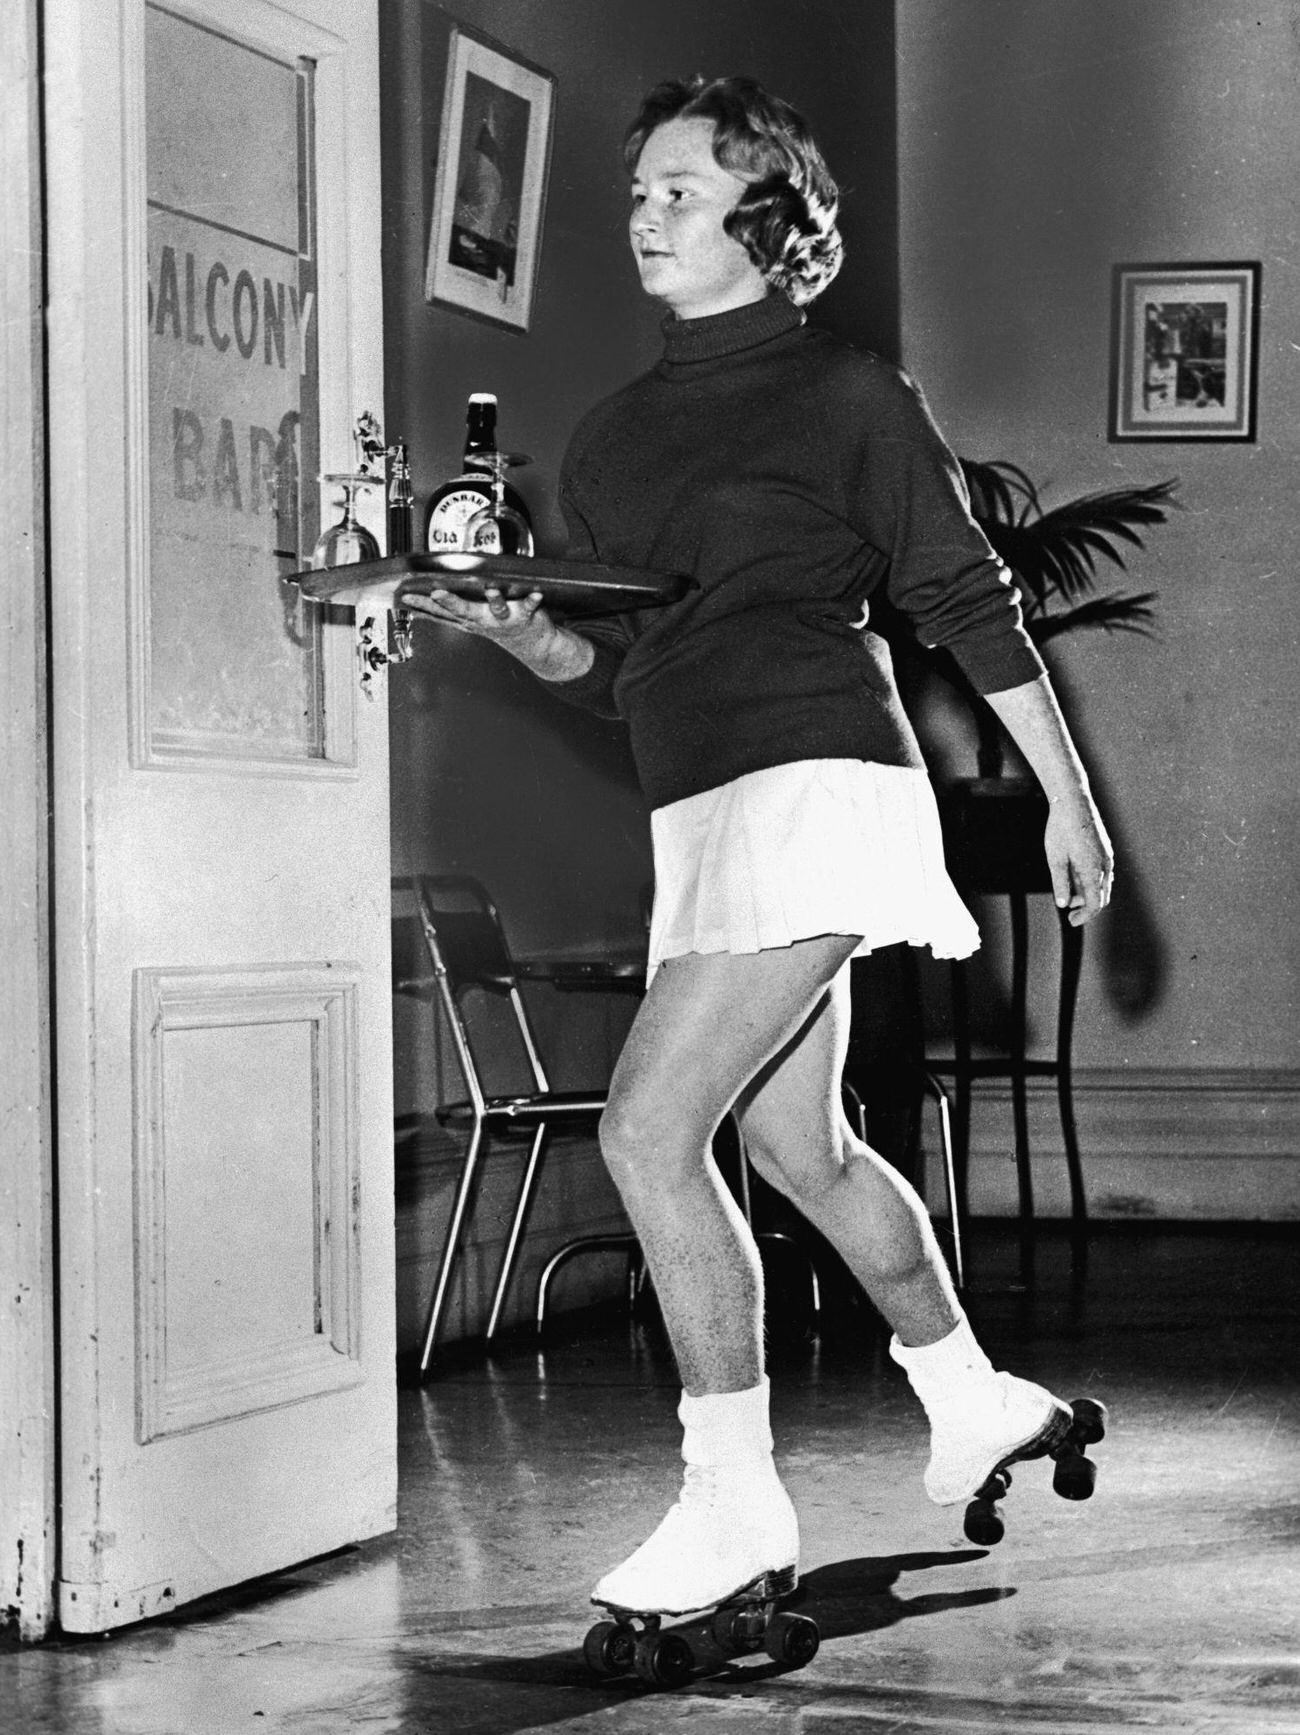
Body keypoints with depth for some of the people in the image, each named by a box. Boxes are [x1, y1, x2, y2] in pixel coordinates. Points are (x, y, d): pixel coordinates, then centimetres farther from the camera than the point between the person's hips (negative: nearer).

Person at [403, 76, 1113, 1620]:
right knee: (795, 1145, 18)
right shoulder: (610, 438, 15)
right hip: (697, 812, 8)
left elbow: (967, 601, 1)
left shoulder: (846, 397, -2)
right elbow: (608, 667, 17)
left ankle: (735, 1505, -9)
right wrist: (511, 630, -4)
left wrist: (1067, 797, 3)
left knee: (646, 1128, -18)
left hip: (815, 784, -8)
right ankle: (972, 1398, 40)